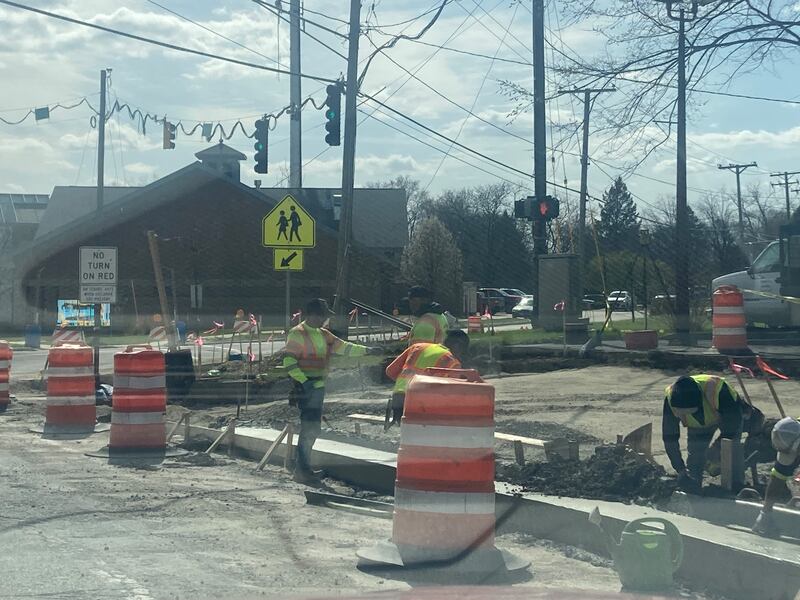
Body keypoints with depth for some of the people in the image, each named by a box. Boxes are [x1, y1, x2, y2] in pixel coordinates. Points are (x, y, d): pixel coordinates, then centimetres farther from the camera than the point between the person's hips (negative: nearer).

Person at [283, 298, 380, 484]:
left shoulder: (323, 334, 17)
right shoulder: (298, 334, -10)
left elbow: (342, 347, 15)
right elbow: (289, 362, -15)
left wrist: (366, 350, 6)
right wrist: (304, 381, -24)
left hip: (318, 387, 9)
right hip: (305, 388, -9)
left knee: (313, 428, 13)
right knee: (309, 428, -12)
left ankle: (303, 467, 21)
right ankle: (302, 470, -8)